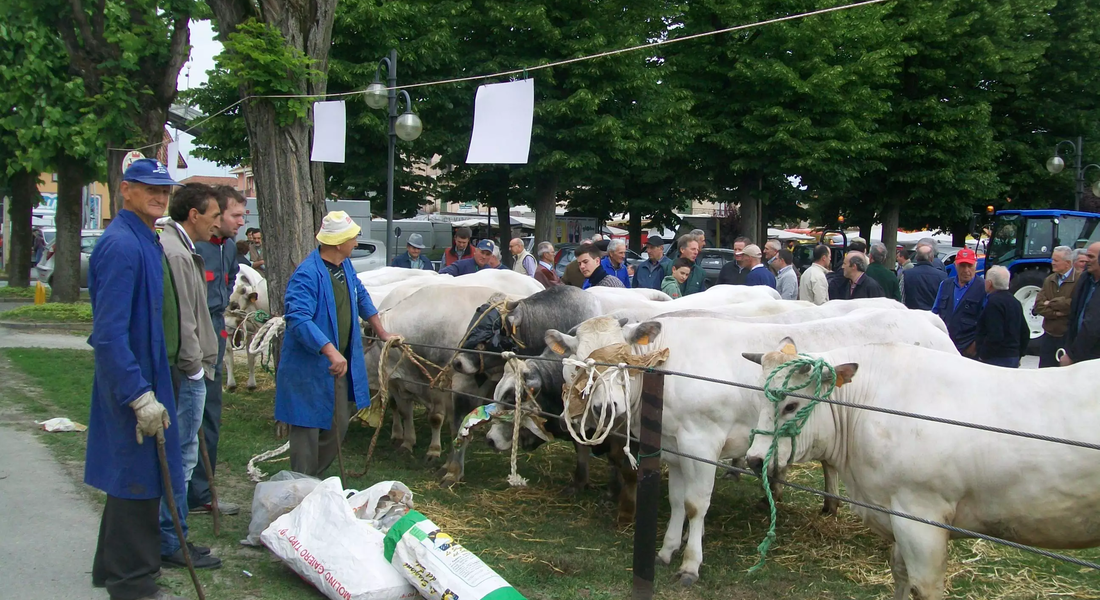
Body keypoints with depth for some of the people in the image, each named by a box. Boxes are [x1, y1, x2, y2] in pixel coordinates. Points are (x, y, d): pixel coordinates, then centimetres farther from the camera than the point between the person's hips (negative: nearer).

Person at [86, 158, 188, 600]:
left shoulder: (144, 241, 12)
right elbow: (109, 333, -26)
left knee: (131, 477, 19)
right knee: (139, 479, -1)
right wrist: (140, 396, -27)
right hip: (132, 382, -10)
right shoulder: (122, 245, -20)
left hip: (143, 377, 10)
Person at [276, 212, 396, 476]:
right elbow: (299, 318, -33)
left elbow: (361, 296, 24)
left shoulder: (345, 266, 6)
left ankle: (314, 477, 31)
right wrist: (331, 352, -41)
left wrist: (382, 332, 27)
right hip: (309, 367, -9)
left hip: (340, 365, 9)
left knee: (339, 425, 15)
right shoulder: (307, 275, -22)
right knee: (308, 427, 0)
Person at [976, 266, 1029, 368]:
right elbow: (1025, 333, 20)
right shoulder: (1014, 301, 16)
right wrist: (1018, 355, 25)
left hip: (996, 359, -10)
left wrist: (983, 356, -16)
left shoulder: (994, 302, -15)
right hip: (1013, 358, 10)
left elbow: (995, 336, -23)